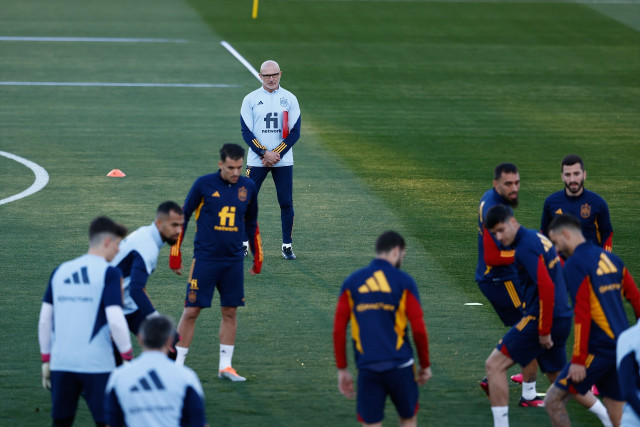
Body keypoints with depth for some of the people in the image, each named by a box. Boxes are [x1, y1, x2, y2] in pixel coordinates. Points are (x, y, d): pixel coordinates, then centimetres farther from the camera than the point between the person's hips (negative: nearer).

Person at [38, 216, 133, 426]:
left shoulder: (61, 271, 10)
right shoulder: (109, 273, -6)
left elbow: (44, 320, 11)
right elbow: (115, 321, -14)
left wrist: (46, 360, 18)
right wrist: (128, 358, -4)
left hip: (61, 362, 5)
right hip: (96, 364, -5)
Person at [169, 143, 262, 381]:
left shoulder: (248, 187, 4)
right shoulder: (204, 185, -7)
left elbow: (252, 224, 17)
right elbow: (183, 216, 1)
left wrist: (258, 257, 18)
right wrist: (175, 252, 0)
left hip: (233, 261, 4)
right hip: (204, 259, -3)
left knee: (230, 312, 6)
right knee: (191, 311, -3)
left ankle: (225, 366, 15)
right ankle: (178, 365, 3)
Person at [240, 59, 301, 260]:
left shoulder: (289, 99, 4)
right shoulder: (250, 99, 2)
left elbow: (295, 132, 0)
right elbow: (246, 132, -3)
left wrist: (276, 154, -11)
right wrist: (265, 154, -14)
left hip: (283, 160, 1)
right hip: (257, 160, -1)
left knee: (286, 203, 0)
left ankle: (287, 246, 8)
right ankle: (243, 243, 9)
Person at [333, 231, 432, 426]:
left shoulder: (352, 282, 5)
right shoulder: (404, 282, -2)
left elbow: (338, 330, 3)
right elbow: (419, 329, -4)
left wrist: (342, 370, 10)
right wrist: (425, 365, 9)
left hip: (367, 367, 2)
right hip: (399, 365, -2)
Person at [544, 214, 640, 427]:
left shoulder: (575, 264, -10)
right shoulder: (610, 259, 14)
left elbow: (582, 314, -16)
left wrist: (578, 359, -15)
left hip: (599, 349, -8)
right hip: (622, 346, 8)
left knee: (553, 401, -3)